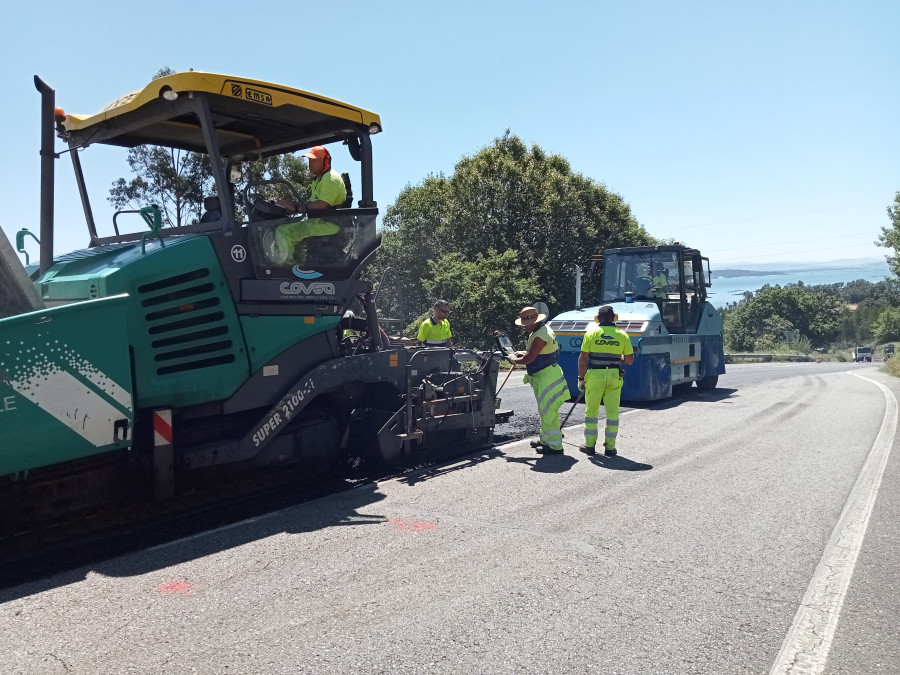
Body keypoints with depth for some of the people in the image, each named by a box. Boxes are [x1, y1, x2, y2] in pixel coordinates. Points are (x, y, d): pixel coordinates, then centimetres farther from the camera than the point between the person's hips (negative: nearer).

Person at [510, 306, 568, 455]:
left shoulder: (540, 335, -23)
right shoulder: (542, 329, 12)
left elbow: (529, 358, -22)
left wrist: (514, 360, -5)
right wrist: (524, 353, 14)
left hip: (547, 377, -11)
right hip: (544, 376, 11)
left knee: (548, 411, -7)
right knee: (545, 410, 20)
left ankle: (554, 445, -3)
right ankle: (545, 439, 32)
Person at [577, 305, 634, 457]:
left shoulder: (591, 333, -2)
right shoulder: (622, 335, 2)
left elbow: (583, 358, -5)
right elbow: (630, 360, 2)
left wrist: (581, 378, 3)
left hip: (595, 376, -1)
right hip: (614, 376, 1)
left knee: (591, 411, 10)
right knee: (612, 412, 8)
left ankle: (590, 445, 13)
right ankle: (610, 447, 10)